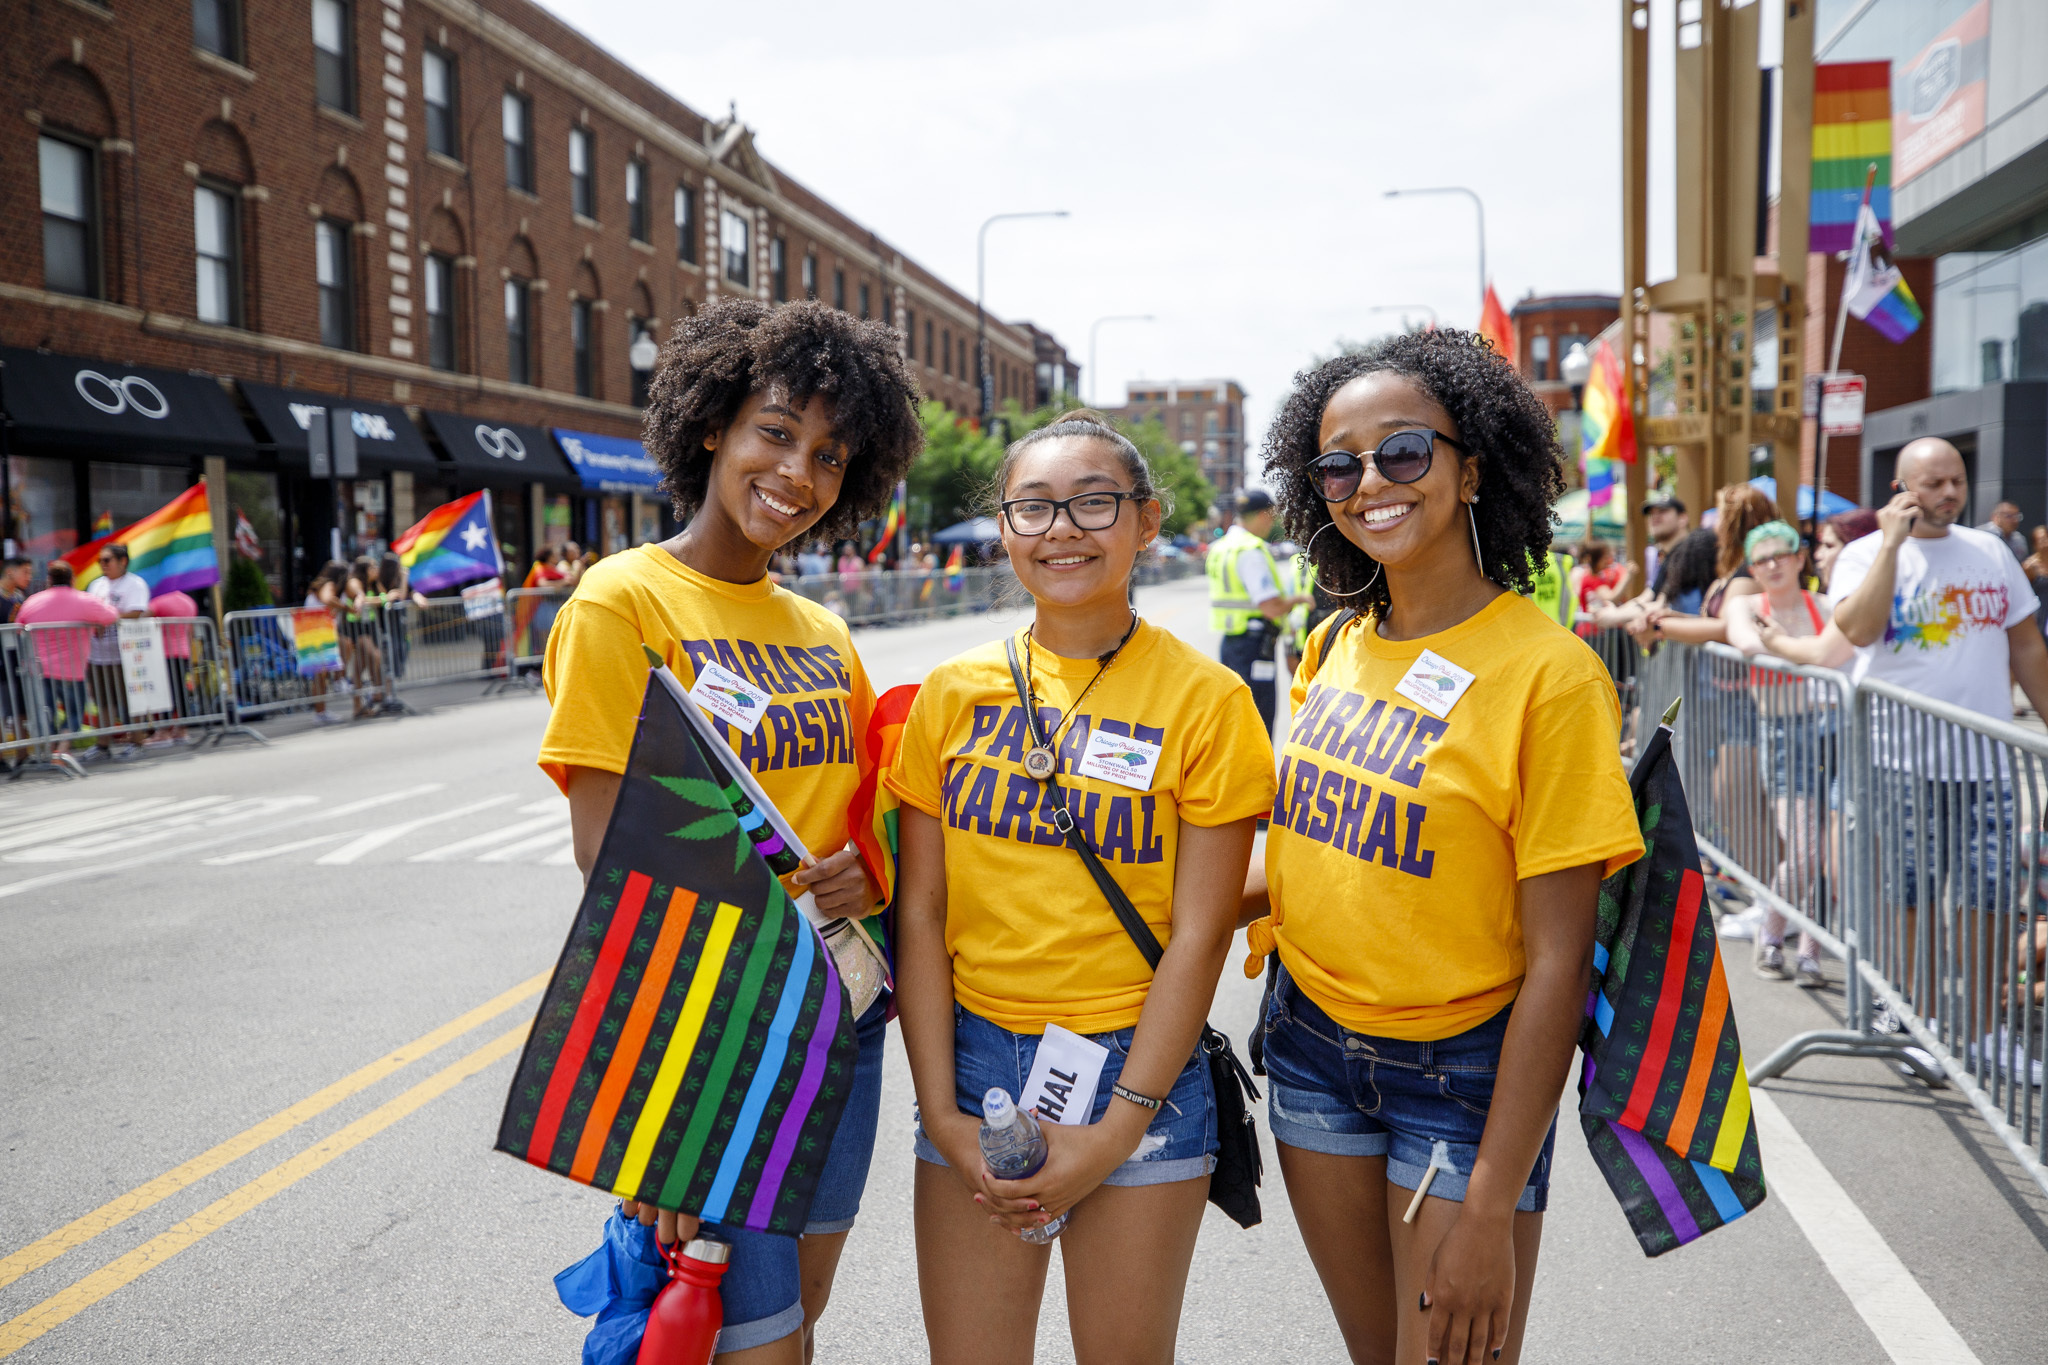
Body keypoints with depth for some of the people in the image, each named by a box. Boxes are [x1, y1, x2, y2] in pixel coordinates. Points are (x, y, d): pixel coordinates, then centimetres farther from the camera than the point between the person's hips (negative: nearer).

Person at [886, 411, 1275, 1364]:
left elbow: (1199, 935, -8)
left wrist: (1121, 1125, -10)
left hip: (1138, 1069, -2)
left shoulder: (1205, 698, -6)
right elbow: (921, 914, 2)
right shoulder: (953, 693, 2)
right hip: (975, 1059, 2)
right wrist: (939, 1108, -4)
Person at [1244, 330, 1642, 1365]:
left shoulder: (1547, 672, -18)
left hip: (1463, 1072, -5)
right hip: (1311, 1038, 5)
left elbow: (1557, 962, -18)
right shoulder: (1334, 648, 1)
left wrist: (1490, 1209, -19)